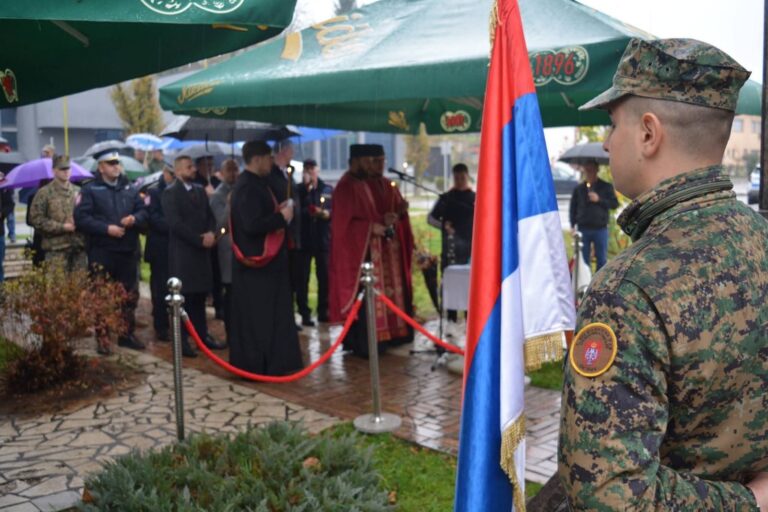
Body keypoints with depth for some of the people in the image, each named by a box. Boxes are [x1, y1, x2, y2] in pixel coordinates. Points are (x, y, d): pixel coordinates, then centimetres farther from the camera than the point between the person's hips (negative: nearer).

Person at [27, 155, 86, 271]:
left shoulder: (77, 192, 12)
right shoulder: (44, 193, 0)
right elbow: (36, 219, -5)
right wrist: (62, 227, -10)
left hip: (79, 246, 4)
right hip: (56, 248, -4)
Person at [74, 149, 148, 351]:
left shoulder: (130, 189, 13)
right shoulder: (90, 190, -3)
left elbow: (144, 211, 12)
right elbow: (81, 218, -12)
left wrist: (134, 218, -11)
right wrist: (106, 229, -20)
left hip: (128, 251, 5)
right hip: (102, 252, -5)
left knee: (130, 295, 11)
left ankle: (127, 334, 24)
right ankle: (102, 338, 9)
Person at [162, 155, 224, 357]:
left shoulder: (200, 190, 14)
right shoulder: (170, 192, -6)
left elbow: (210, 216, 13)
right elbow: (175, 223, -15)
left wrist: (211, 233, -8)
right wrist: (199, 240, -15)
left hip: (201, 250, 6)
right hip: (182, 252, -6)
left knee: (200, 296, 11)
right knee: (183, 297, -1)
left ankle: (203, 335, 18)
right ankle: (182, 341, 5)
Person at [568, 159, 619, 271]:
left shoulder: (606, 187, 7)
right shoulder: (579, 189, 9)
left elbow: (615, 204, 1)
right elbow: (573, 208, 9)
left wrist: (599, 200, -11)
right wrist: (573, 225, 0)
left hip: (600, 229, -1)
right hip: (583, 229, 1)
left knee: (602, 259, 3)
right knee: (583, 259, 4)